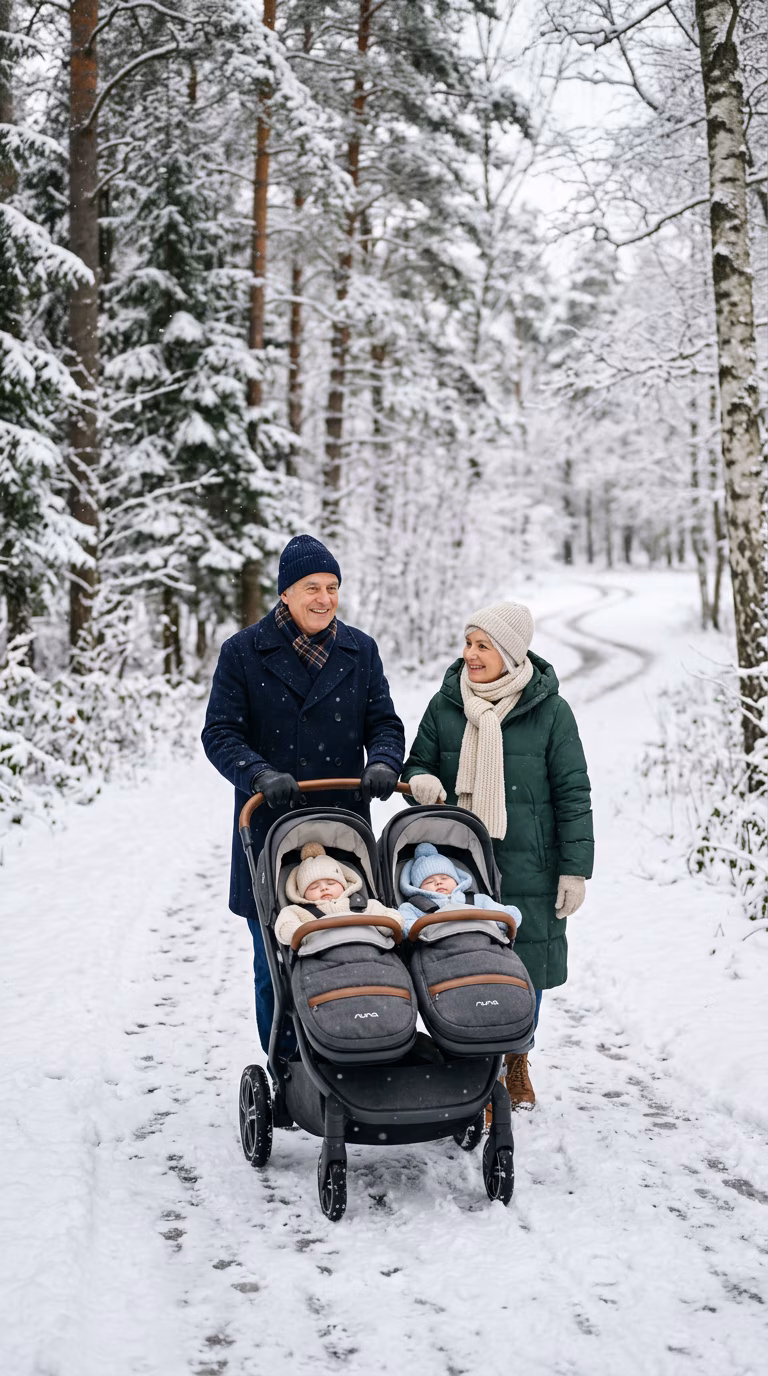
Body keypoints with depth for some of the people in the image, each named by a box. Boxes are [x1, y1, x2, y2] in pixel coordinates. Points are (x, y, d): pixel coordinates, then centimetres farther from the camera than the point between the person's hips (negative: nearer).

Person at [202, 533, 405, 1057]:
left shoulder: (360, 650, 9)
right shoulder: (244, 652, 1)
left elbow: (384, 722, 8)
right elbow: (220, 733, -4)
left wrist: (383, 762, -15)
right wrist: (260, 775, -22)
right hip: (269, 831, -2)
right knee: (276, 965, 4)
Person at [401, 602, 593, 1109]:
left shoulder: (550, 711, -3)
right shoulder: (445, 705, 4)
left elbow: (573, 795, 0)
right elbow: (419, 762, 14)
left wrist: (575, 867, -4)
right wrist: (421, 779, -12)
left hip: (527, 868, -1)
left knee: (524, 963, 8)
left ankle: (517, 1065, 29)